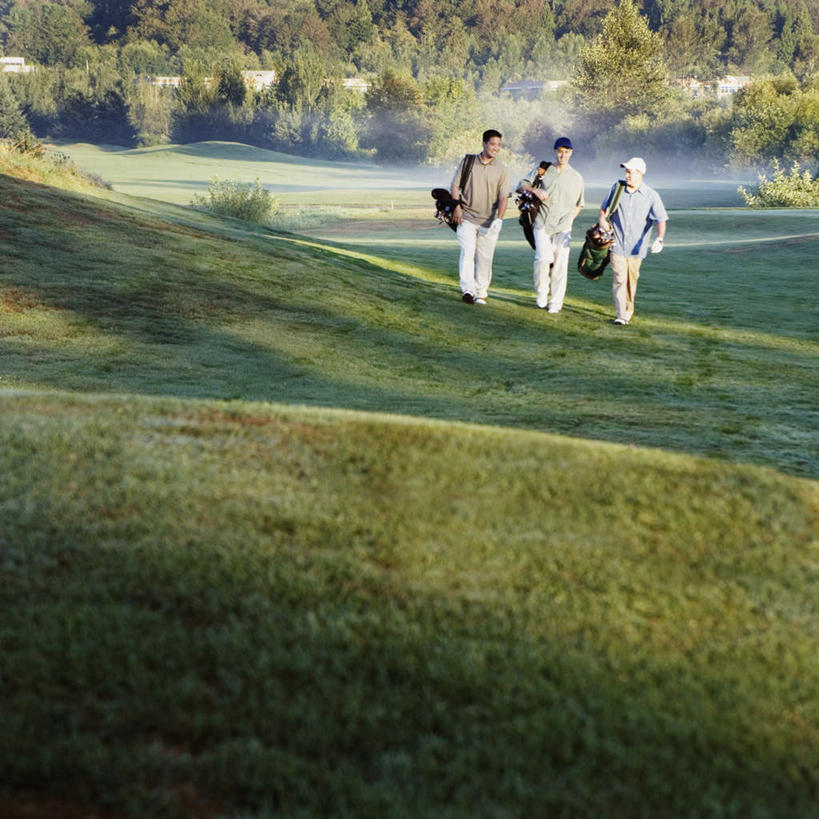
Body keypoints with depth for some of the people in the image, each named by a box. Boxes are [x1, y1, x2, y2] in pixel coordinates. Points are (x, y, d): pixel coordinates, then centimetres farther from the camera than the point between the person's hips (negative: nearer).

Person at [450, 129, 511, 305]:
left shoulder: (502, 169, 1)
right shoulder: (467, 162, 3)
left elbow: (504, 197, -5)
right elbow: (455, 185, 10)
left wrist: (499, 219, -18)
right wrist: (457, 207, -2)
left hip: (488, 221, 1)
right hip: (467, 218, -1)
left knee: (485, 257, 3)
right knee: (467, 252, -14)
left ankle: (481, 292, 14)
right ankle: (467, 289, -22)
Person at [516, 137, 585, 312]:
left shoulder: (576, 177, 11)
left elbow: (578, 205, 21)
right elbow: (521, 186, 8)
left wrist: (569, 220, 8)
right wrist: (535, 190, -11)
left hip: (563, 228, 1)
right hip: (542, 224, -1)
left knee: (560, 264, -5)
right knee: (543, 258, -18)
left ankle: (556, 302, 2)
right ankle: (541, 292, 4)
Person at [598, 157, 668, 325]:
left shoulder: (651, 196, -5)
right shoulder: (617, 188, 3)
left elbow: (661, 219, -9)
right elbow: (604, 207, 16)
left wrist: (660, 238, -27)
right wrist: (602, 219, -6)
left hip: (637, 247, 0)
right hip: (617, 245, 0)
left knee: (632, 281, 11)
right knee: (619, 279, -12)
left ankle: (628, 311, 30)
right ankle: (620, 315, -12)